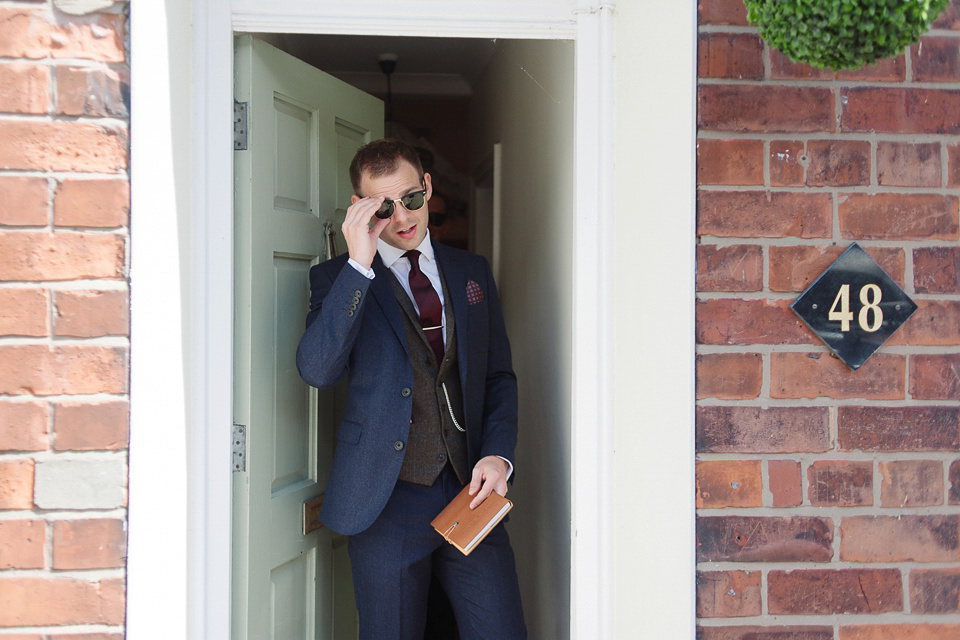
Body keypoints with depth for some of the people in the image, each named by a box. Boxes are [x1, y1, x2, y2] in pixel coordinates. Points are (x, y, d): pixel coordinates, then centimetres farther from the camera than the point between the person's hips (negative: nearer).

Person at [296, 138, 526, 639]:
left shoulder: (472, 273, 13)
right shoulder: (337, 278, 2)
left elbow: (499, 376, 16)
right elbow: (316, 369, -15)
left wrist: (498, 454, -1)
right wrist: (358, 265, -19)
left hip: (470, 491, 3)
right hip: (387, 500, -3)